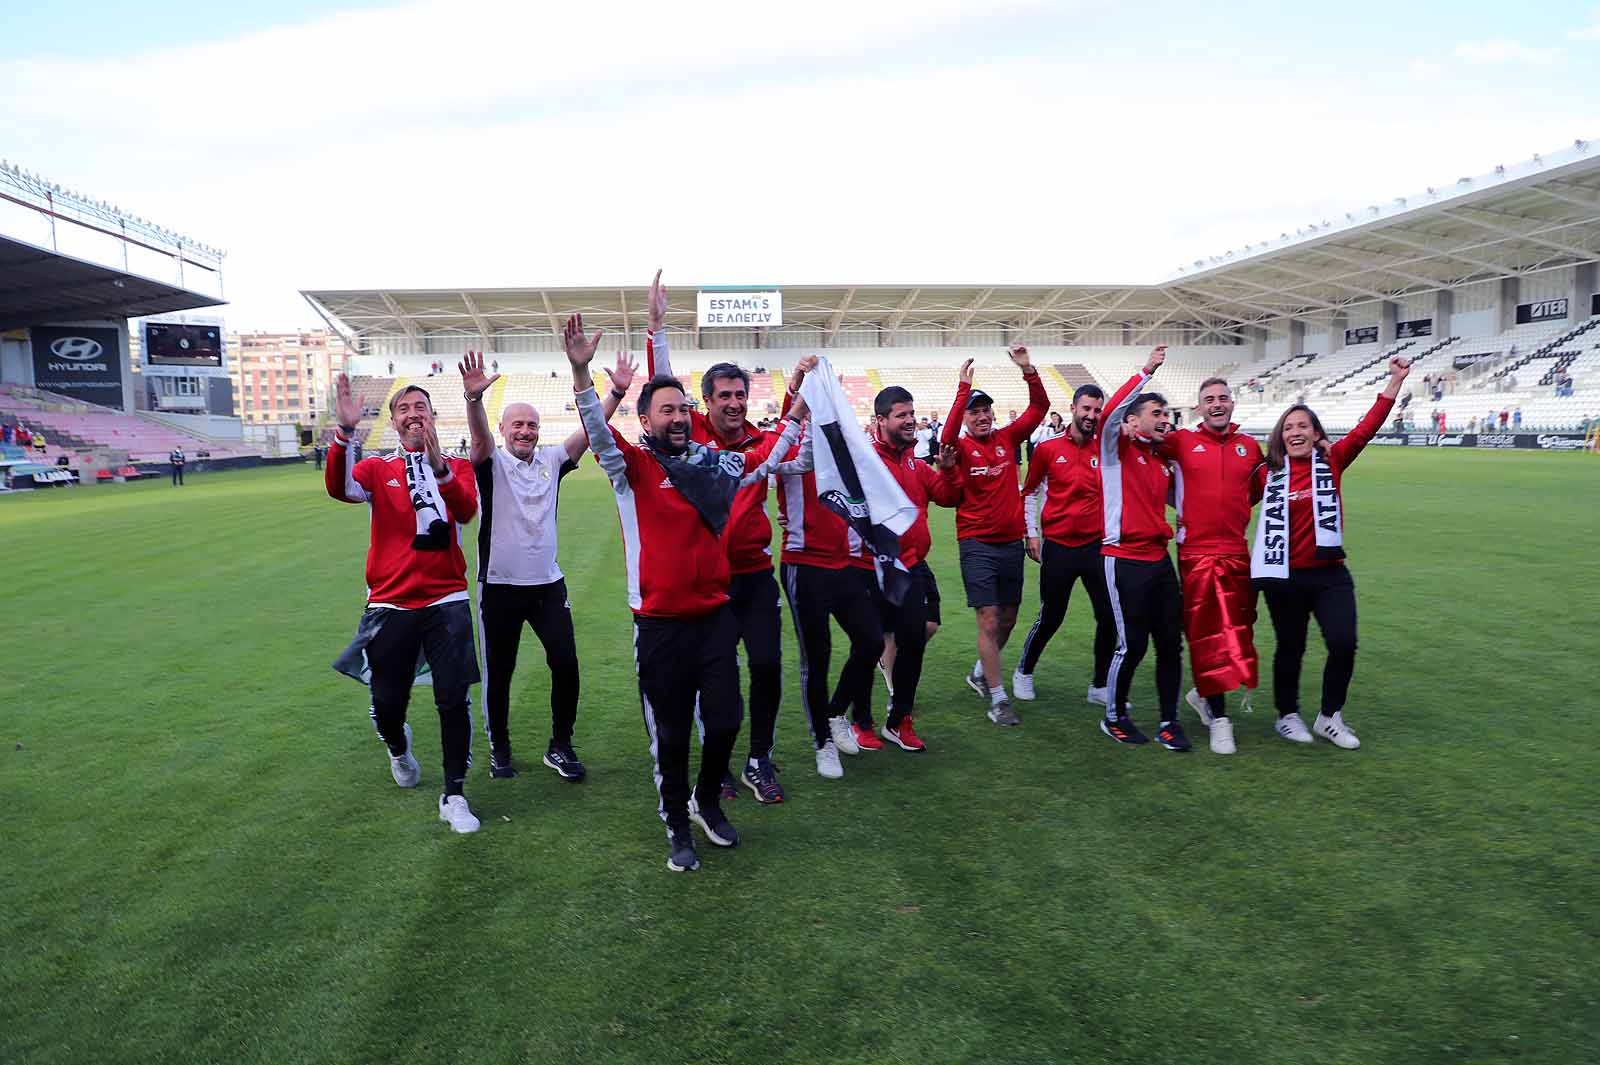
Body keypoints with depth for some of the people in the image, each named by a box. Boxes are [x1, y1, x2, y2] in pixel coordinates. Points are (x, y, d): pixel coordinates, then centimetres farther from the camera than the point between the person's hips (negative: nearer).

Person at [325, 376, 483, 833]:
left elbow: (467, 510, -16)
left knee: (453, 700, -4)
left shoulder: (456, 466, 5)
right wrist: (345, 431, -31)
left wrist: (438, 466, -31)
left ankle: (454, 796, 9)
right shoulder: (377, 469, 6)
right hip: (390, 603, 1)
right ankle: (398, 747, 44)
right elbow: (339, 488, -17)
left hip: (445, 602, -1)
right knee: (387, 702, 9)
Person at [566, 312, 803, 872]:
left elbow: (768, 453, 21)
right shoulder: (632, 466, -7)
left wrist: (801, 405, 16)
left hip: (715, 615, 4)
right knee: (671, 734, 8)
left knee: (725, 720, 8)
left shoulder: (714, 461, 5)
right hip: (661, 625, -3)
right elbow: (598, 431, -25)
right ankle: (677, 826, 29)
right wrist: (580, 370, -39)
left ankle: (707, 800, 36)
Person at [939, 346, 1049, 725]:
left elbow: (1039, 408, -3)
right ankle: (998, 698, 2)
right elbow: (948, 435, -29)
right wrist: (963, 389, -33)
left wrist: (1028, 370, -16)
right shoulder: (961, 448, -6)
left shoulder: (1007, 438, 4)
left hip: (1011, 541, 5)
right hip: (977, 544, -5)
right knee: (989, 620, -6)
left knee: (1008, 618, 15)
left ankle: (980, 673, 36)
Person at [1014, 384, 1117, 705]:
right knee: (1050, 618, 7)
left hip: (1097, 545, 3)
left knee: (1109, 618, 1)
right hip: (1058, 547, -3)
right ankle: (1024, 673, 31)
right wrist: (1032, 533, 2)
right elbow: (1030, 492, 5)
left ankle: (1100, 686, 19)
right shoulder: (1048, 449, -3)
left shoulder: (1104, 447, 2)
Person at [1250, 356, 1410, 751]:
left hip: (1329, 573, 1)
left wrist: (1396, 381, -13)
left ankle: (1329, 717, 15)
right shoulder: (1268, 473, -1)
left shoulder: (1332, 461, 1)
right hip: (1284, 576, -1)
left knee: (1344, 644, -7)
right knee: (1291, 648, 10)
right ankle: (1288, 716, 29)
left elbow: (1368, 427, -8)